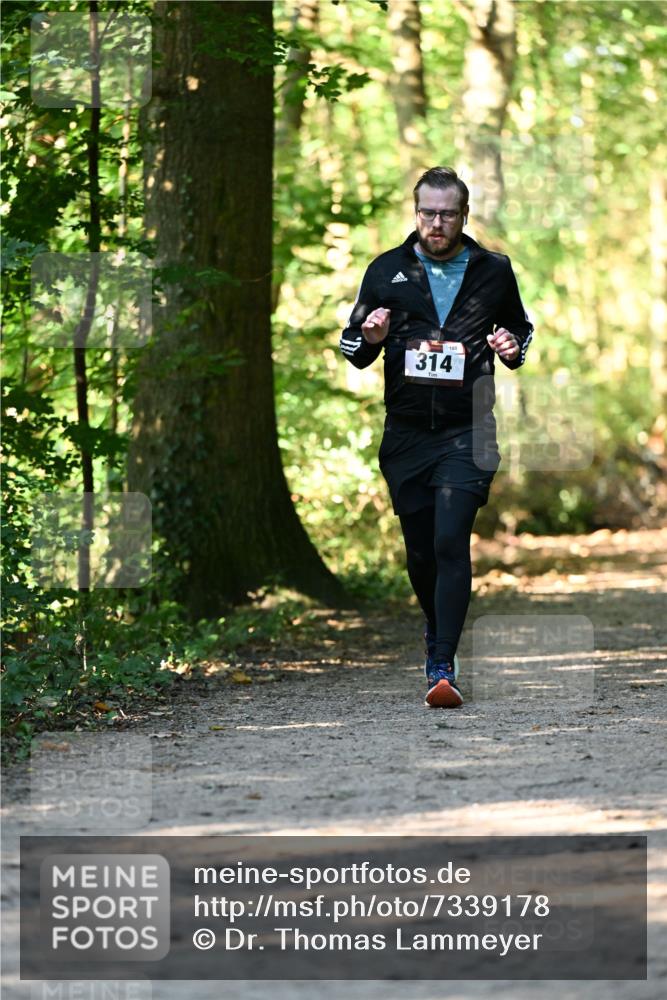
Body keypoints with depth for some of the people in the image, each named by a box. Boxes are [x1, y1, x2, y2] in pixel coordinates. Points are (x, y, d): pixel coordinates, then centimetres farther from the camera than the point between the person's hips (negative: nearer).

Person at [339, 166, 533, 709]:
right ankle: (438, 631, 37)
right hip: (407, 434, 2)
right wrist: (369, 338, -10)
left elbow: (522, 328, 22)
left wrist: (514, 347, -2)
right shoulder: (387, 271, 6)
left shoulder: (494, 272, 5)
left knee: (451, 542, -16)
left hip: (467, 433, -2)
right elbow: (351, 345, 13)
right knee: (420, 550, 9)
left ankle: (443, 667, -18)